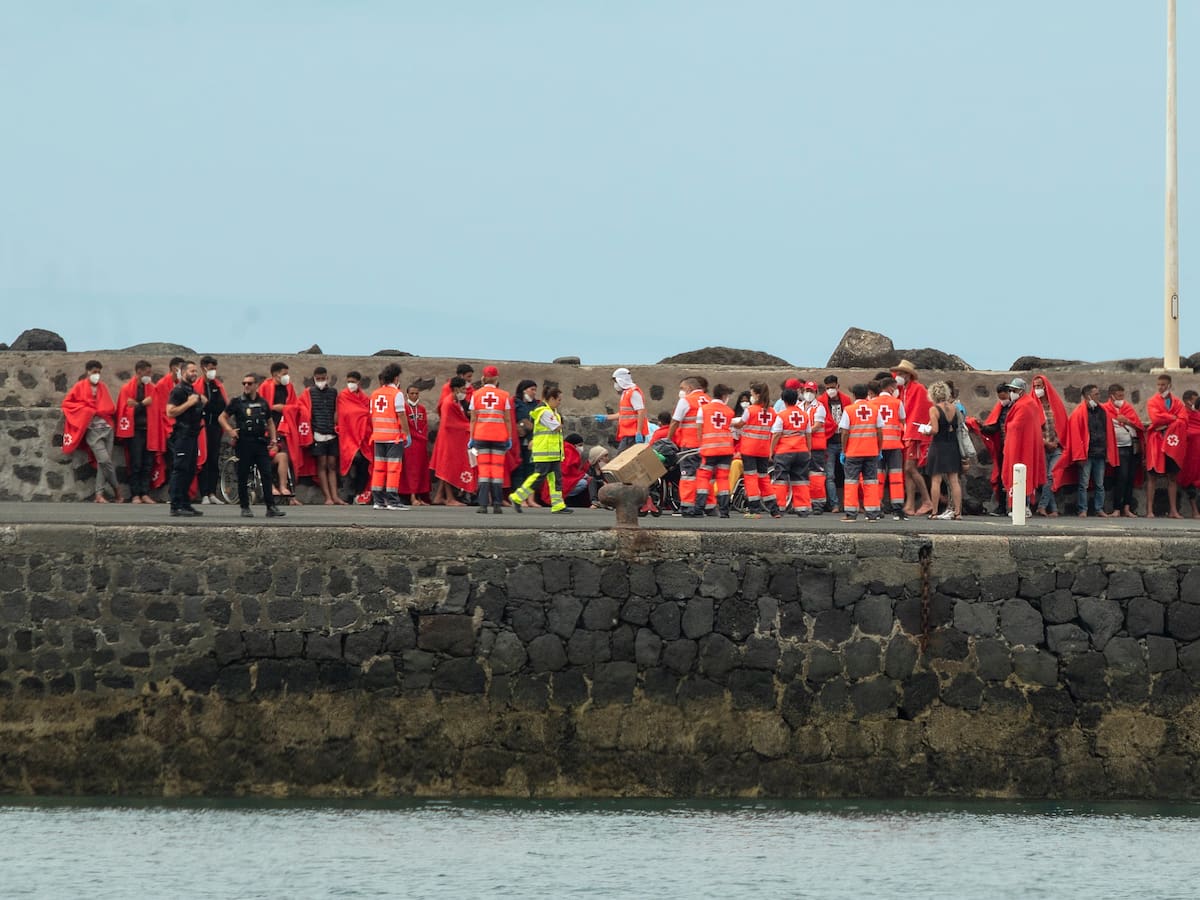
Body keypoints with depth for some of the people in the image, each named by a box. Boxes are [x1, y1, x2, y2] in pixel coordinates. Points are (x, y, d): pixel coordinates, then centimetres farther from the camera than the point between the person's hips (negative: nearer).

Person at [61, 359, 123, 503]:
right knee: (105, 460, -17)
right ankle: (116, 488, -2)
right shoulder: (80, 386, 3)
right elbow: (66, 403, 4)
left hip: (107, 428, 4)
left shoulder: (102, 387, 13)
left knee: (103, 462, 1)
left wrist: (96, 410, -5)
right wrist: (86, 409, -6)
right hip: (92, 430, -4)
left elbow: (111, 407, 11)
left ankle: (99, 494, 7)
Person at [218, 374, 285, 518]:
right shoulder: (237, 402, 2)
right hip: (244, 443, -3)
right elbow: (222, 418, 5)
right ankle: (245, 507, 9)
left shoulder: (262, 403, 12)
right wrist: (230, 431, -10)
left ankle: (271, 507, -4)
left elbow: (270, 422, 23)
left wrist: (273, 438, 11)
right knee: (243, 476, 1)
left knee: (266, 474, -4)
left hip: (261, 443, 3)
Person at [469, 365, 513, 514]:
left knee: (483, 468, 2)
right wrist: (509, 438, 7)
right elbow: (508, 419, 1)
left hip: (481, 436, 0)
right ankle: (497, 505, -1)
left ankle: (483, 504, -7)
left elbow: (473, 419, 2)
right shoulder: (504, 395, 1)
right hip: (499, 437, 0)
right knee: (497, 468, 3)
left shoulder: (476, 395, 3)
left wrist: (471, 438, 7)